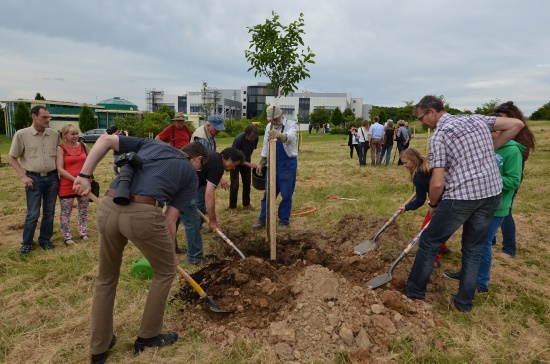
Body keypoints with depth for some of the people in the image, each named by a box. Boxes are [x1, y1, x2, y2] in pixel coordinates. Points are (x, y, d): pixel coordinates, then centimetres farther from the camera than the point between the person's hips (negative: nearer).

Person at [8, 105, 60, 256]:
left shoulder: (54, 134, 2)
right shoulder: (21, 134, -5)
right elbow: (12, 157, 1)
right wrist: (23, 176, -7)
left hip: (52, 177, 3)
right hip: (34, 179, -3)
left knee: (49, 213, 10)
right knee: (33, 214, 0)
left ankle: (45, 240, 26)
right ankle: (27, 243, 19)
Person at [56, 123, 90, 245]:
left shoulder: (83, 146, 3)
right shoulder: (60, 148, -8)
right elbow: (60, 169, -14)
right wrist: (75, 180, -20)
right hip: (67, 185, -4)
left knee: (83, 210, 13)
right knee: (65, 212, 6)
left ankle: (83, 233, 27)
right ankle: (67, 237, 16)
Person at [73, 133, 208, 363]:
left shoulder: (152, 144, 29)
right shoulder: (191, 175, 17)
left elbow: (105, 140, 17)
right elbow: (169, 221, 12)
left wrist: (84, 176, 14)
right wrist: (170, 253, 26)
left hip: (107, 209, 5)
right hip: (143, 214, -5)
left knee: (105, 277, 25)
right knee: (165, 269, 23)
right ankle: (148, 336, 34)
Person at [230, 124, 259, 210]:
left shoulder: (255, 139, -17)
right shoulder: (238, 139, -32)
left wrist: (248, 158, 5)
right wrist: (250, 164, -32)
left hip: (246, 161, 5)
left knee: (247, 183, 6)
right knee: (235, 185, -6)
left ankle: (246, 204, 21)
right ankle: (232, 206, 4)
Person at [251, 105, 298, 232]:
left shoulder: (290, 124, -12)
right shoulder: (269, 126, 6)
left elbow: (290, 137, -37)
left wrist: (280, 135, -58)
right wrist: (261, 163, 13)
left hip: (288, 164, -5)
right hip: (273, 163, 5)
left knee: (286, 194, 3)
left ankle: (284, 222, 17)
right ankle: (263, 220, 20)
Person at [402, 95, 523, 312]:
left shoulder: (439, 135, -7)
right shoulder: (476, 119, 12)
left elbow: (438, 183, -13)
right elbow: (517, 124, 16)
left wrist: (433, 205, 6)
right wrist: (491, 149, 17)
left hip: (462, 196, -7)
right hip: (492, 193, 7)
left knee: (429, 242, 11)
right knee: (474, 248, 19)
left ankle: (415, 289, 23)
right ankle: (465, 301, 25)